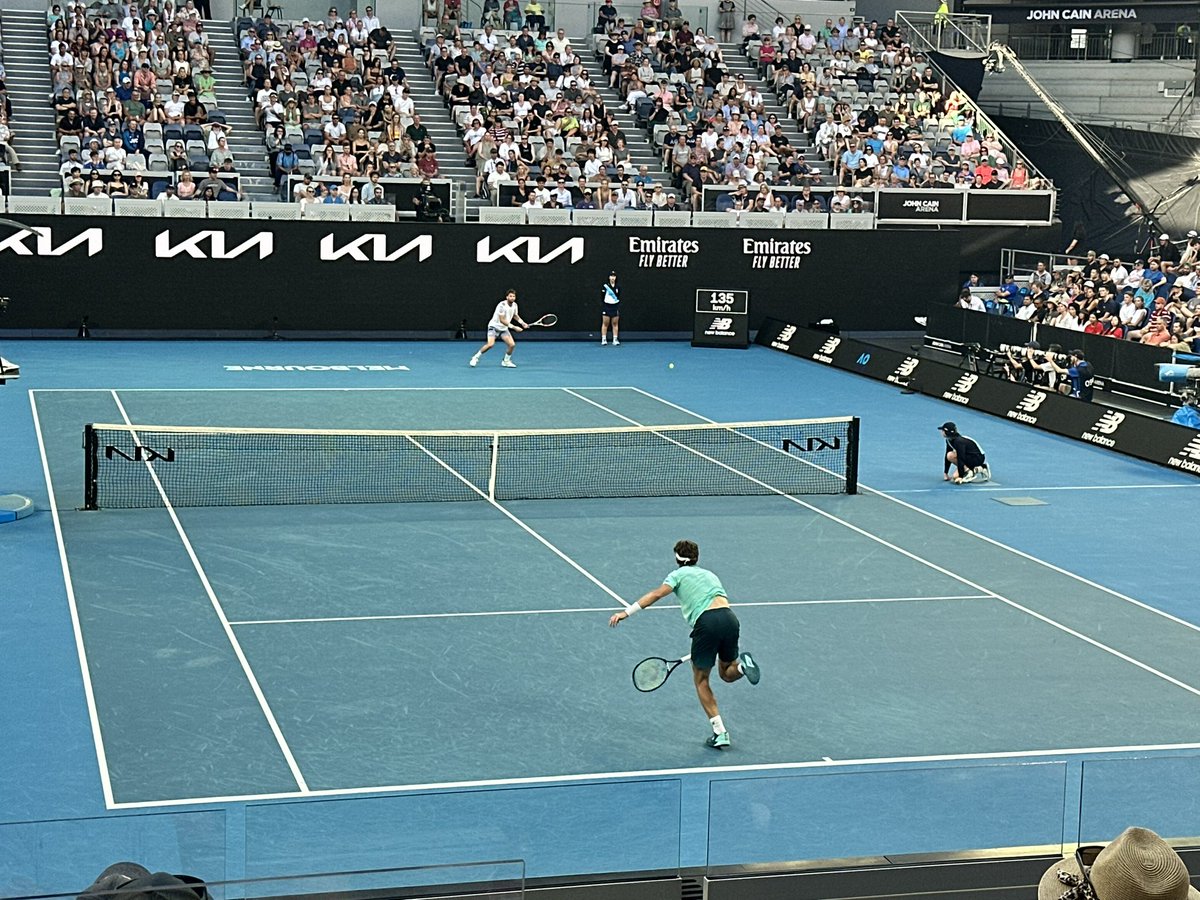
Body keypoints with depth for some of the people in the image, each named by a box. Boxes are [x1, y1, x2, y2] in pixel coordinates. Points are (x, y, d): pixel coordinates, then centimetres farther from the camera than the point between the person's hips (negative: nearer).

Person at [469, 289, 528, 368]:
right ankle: (475, 358, -6)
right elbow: (502, 320, -25)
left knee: (512, 344, -9)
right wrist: (514, 327, -27)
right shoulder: (502, 305, -24)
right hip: (494, 326, -7)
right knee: (490, 344, -24)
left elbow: (515, 316, 20)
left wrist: (522, 323, 5)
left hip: (504, 329, 7)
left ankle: (506, 361, 13)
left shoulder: (514, 305, -1)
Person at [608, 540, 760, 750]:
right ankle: (742, 664, -11)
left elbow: (656, 594, -2)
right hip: (730, 618, 5)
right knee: (728, 674, 25)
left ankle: (719, 733, 7)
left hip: (706, 622, -5)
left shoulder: (679, 575, 15)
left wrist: (627, 612, -6)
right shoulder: (709, 574, 32)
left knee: (701, 681, 12)